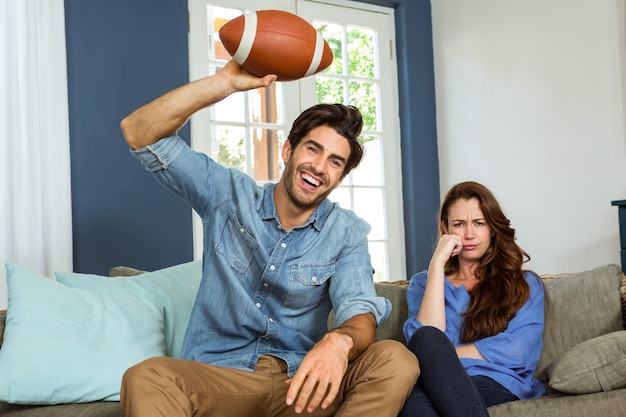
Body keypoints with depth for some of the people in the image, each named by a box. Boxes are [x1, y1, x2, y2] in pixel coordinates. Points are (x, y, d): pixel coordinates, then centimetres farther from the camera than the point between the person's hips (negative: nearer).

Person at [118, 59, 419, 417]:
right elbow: (139, 133, -2)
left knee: (396, 361, -27)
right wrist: (227, 82, -13)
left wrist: (339, 341, -39)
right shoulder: (229, 195, 2)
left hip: (300, 381, 2)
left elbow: (360, 313, -12)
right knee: (145, 378, -33)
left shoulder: (347, 234, 2)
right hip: (216, 377, -1)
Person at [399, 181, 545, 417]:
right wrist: (437, 263, 0)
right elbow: (425, 339, 0)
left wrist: (441, 356, -1)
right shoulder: (423, 282, 23)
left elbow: (518, 352, 0)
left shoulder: (525, 283, 20)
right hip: (435, 388, 2)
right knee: (412, 394, -40)